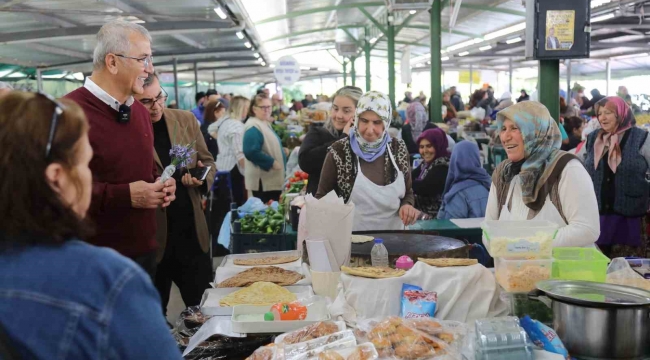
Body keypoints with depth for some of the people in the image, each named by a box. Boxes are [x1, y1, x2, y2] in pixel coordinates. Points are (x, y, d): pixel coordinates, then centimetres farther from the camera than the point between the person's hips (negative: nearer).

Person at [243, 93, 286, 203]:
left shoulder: (265, 124, 16)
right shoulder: (253, 127, -16)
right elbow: (252, 152, -27)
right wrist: (272, 162, -22)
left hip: (272, 179, 10)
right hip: (262, 180, -10)